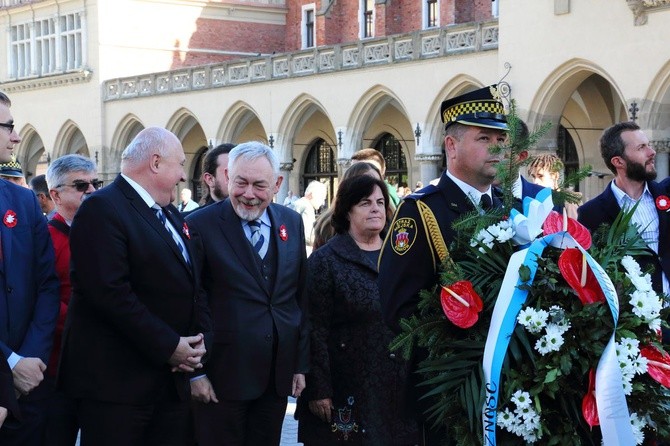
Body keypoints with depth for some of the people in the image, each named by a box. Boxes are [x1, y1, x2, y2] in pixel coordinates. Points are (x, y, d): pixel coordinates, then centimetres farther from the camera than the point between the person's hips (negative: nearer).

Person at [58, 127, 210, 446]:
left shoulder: (171, 216, 17)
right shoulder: (102, 209, -11)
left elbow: (192, 287, 21)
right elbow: (111, 293, -21)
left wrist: (198, 342, 2)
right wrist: (169, 347, -17)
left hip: (171, 381, 8)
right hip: (116, 384, -8)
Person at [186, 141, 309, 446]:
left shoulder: (292, 223, 7)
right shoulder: (200, 226, -9)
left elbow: (301, 298, 11)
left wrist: (301, 363, 10)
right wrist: (195, 372, -9)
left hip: (278, 375, 5)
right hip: (223, 374, -5)